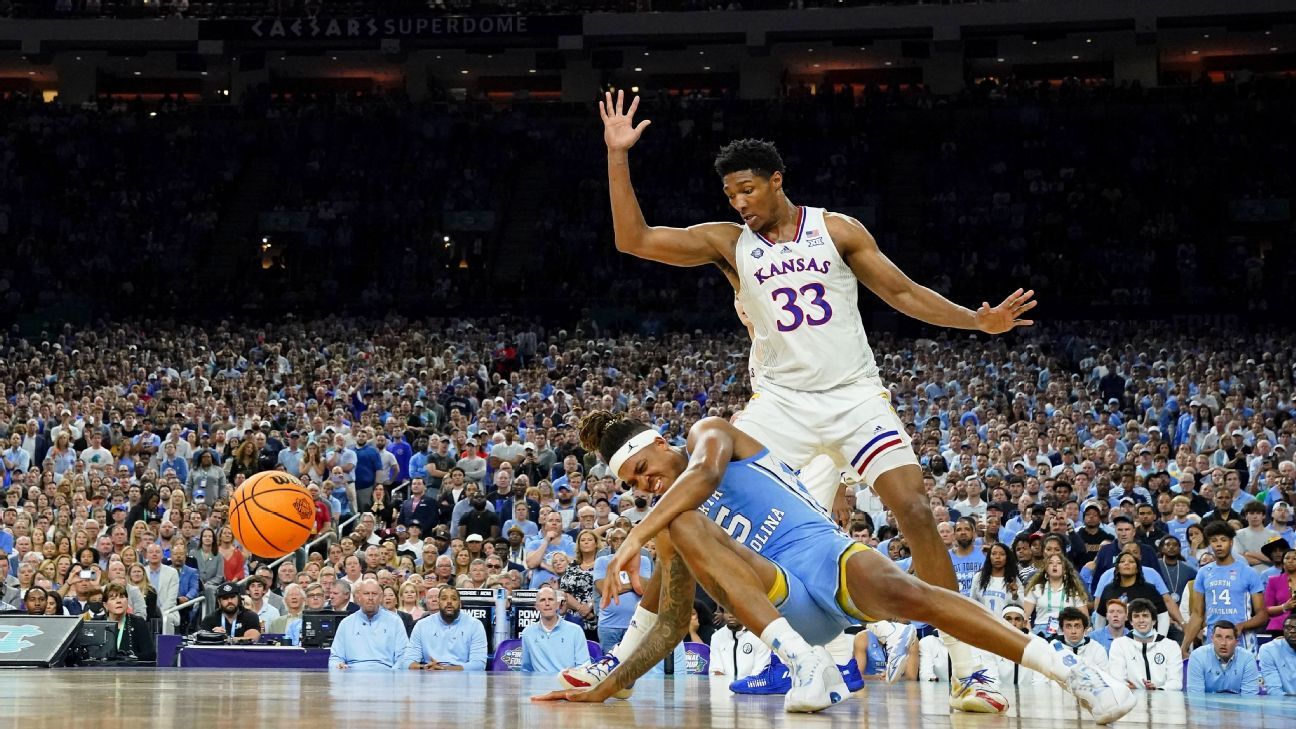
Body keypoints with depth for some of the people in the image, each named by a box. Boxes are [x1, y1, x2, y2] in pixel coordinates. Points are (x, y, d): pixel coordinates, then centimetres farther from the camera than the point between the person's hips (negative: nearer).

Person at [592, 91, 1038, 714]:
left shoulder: (837, 230, 3)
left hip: (855, 397, -1)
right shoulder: (727, 243, 4)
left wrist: (979, 321, -4)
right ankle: (628, 652, 2)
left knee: (916, 513, -15)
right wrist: (617, 155, -11)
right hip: (781, 402, 1)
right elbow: (633, 240, -4)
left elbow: (902, 293, 7)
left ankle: (965, 671, -8)